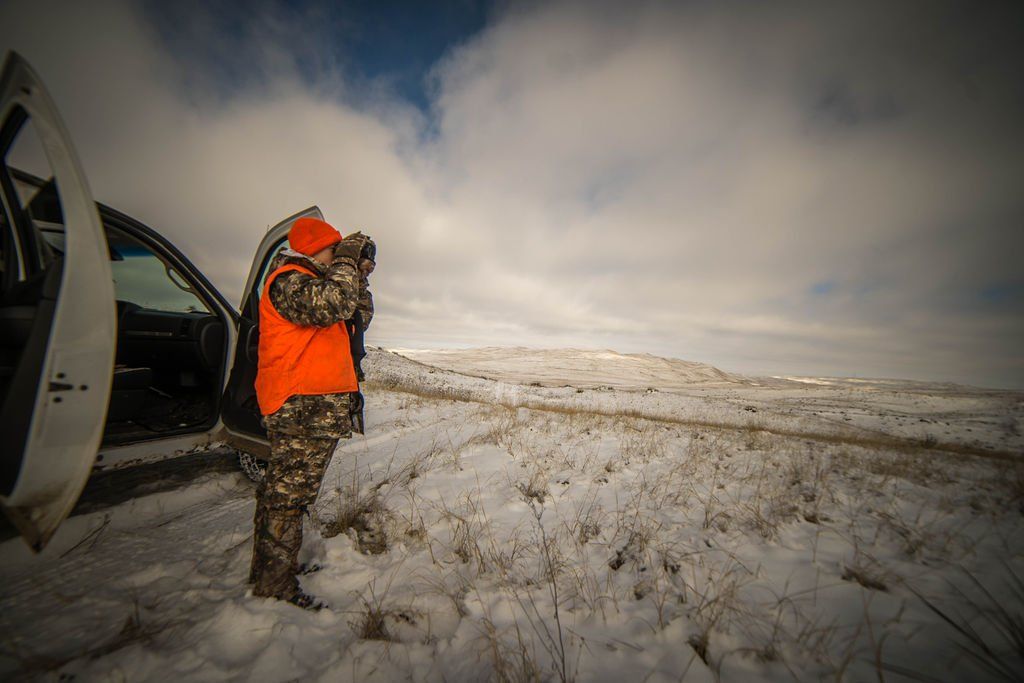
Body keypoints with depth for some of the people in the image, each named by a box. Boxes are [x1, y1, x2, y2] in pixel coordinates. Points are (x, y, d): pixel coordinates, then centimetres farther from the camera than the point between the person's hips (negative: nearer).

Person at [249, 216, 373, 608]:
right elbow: (334, 305, -31)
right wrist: (347, 260, -16)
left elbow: (357, 316, 22)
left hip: (315, 403, 11)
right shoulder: (288, 281, -11)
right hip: (303, 406, -11)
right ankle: (274, 587, 13)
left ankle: (267, 572, 37)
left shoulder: (305, 281, 22)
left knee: (282, 488, 20)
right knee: (290, 492, -2)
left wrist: (358, 275, 11)